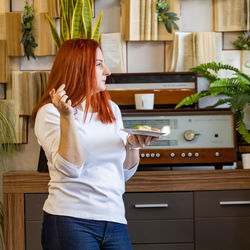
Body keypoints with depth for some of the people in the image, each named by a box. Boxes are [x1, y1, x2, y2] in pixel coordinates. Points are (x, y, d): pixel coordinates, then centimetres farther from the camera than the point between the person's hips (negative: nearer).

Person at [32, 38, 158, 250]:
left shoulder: (111, 109, 12)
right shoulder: (50, 113, -4)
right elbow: (71, 167, -17)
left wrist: (133, 146, -2)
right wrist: (67, 117, -22)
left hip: (115, 220, 5)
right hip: (72, 220, -5)